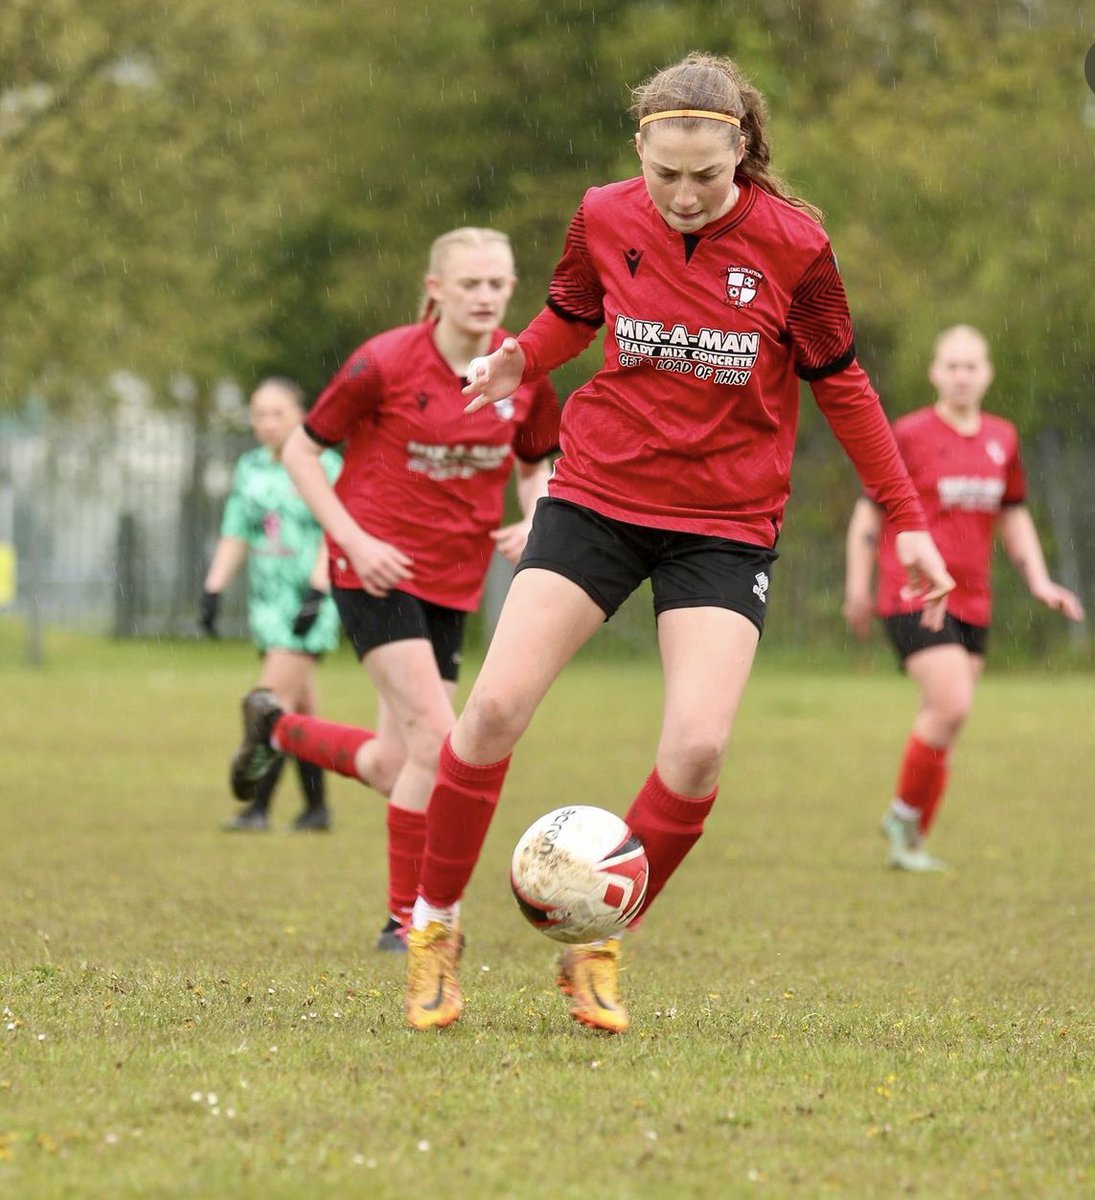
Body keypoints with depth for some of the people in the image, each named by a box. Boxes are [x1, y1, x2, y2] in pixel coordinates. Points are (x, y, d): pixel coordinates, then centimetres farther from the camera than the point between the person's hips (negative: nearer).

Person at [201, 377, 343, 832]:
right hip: (267, 600, 5)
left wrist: (316, 593, -17)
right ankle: (316, 806, 16)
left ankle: (258, 806, -15)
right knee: (301, 706, 9)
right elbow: (234, 537, 15)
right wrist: (213, 591, 7)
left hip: (309, 600, -5)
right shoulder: (250, 469, 12)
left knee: (275, 698, -13)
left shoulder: (324, 466, -4)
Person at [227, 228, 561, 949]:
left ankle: (275, 727, 38)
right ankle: (408, 920, -5)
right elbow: (302, 451, -3)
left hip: (453, 584, 5)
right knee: (437, 738, -18)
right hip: (380, 571, -5)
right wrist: (355, 540, -13)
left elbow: (537, 464, 16)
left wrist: (533, 520, -6)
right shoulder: (384, 363, -13)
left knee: (392, 770, 6)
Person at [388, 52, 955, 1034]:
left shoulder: (791, 245, -10)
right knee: (495, 707, -10)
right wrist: (520, 362, 0)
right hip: (598, 497, 1)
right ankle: (436, 926, 9)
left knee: (698, 749, -16)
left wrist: (907, 521, 3)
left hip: (726, 525, -1)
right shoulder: (604, 221, -4)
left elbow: (841, 386, 2)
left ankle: (598, 950, 4)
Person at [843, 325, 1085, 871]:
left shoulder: (1002, 439, 10)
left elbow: (1014, 518, 20)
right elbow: (869, 513, 1)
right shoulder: (909, 436, -5)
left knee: (943, 724, 6)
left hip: (972, 600, 6)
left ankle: (912, 843, 17)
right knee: (951, 707, -19)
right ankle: (903, 815, 0)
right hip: (913, 595, -5)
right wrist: (858, 588, 0)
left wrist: (1040, 582, 10)